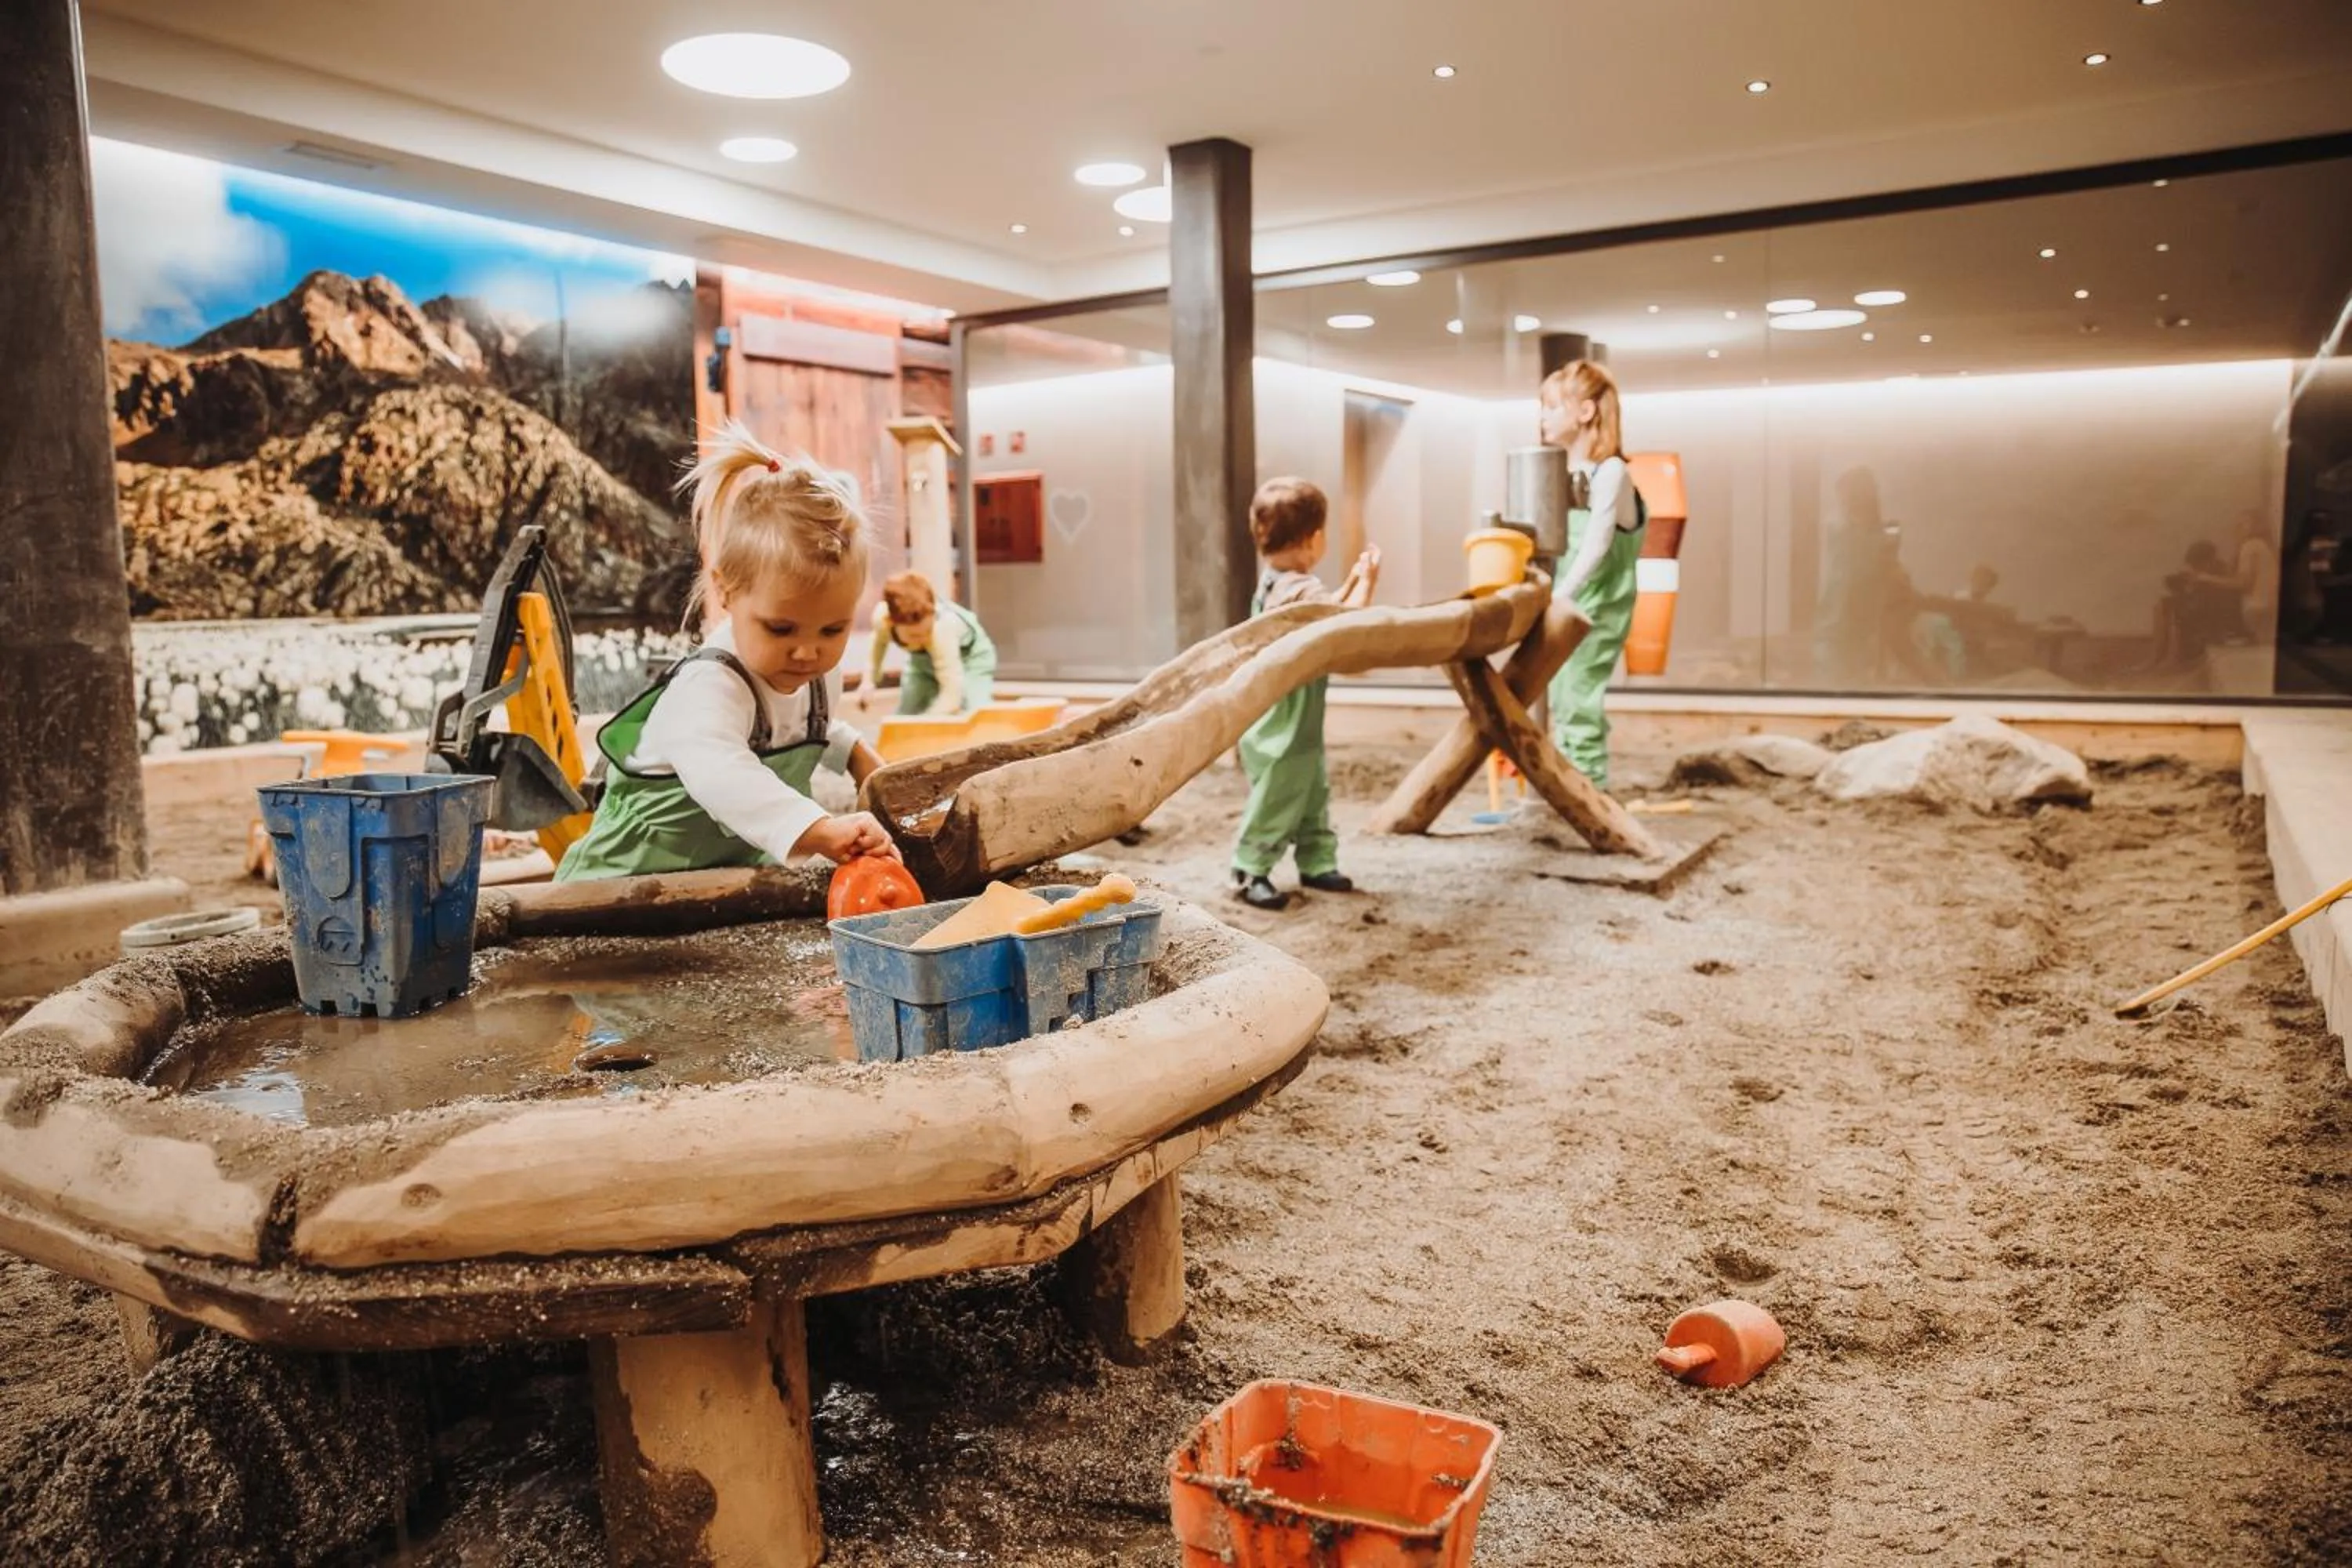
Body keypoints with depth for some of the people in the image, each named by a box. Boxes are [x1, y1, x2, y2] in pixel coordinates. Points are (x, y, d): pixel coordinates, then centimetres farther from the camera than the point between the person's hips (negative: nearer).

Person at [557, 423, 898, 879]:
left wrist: (856, 753, 24)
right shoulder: (709, 686, -26)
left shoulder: (801, 676, 1)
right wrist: (818, 830, -58)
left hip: (735, 877, 7)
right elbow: (718, 773, -47)